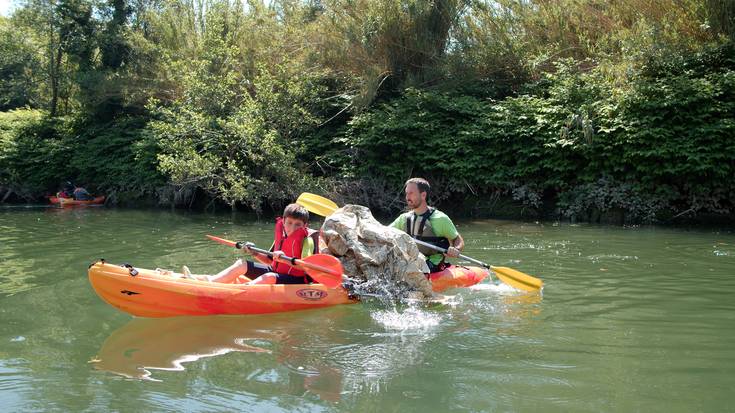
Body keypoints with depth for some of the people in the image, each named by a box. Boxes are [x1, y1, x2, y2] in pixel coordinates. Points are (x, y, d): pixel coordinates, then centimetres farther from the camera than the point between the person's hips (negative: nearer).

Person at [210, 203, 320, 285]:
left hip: (297, 280, -8)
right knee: (241, 264, 1)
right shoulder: (281, 235, 6)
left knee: (269, 277, -38)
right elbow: (269, 260, 16)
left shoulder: (307, 239, -13)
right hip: (275, 271, 8)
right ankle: (209, 281, -11)